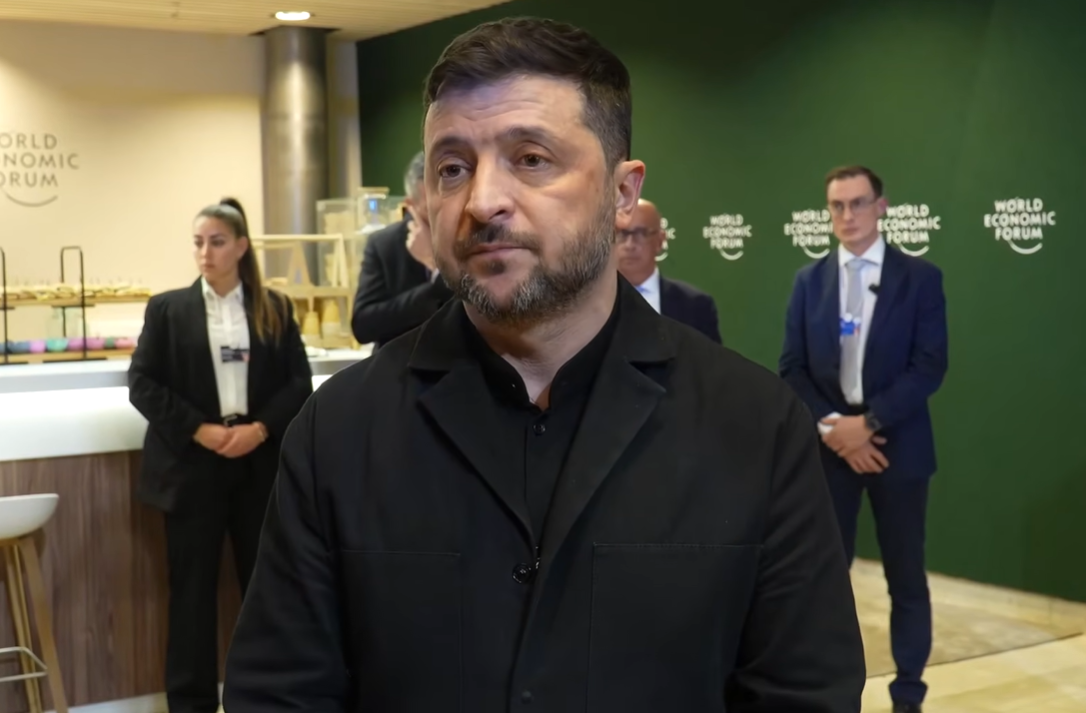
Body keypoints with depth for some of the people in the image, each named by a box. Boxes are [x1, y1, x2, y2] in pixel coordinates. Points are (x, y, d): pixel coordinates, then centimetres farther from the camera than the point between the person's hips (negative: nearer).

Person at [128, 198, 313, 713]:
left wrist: (261, 428, -13)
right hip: (192, 465, -1)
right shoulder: (168, 308, 4)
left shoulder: (275, 309, 7)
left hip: (261, 463, 1)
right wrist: (198, 429, -12)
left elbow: (299, 383, 3)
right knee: (193, 585, 4)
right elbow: (142, 384, -2)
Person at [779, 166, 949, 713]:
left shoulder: (920, 277, -1)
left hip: (897, 446, -2)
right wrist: (832, 426, -11)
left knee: (906, 577, 6)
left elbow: (930, 366, -9)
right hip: (828, 446, 2)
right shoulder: (809, 280, 7)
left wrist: (869, 423, -16)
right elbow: (793, 368, 3)